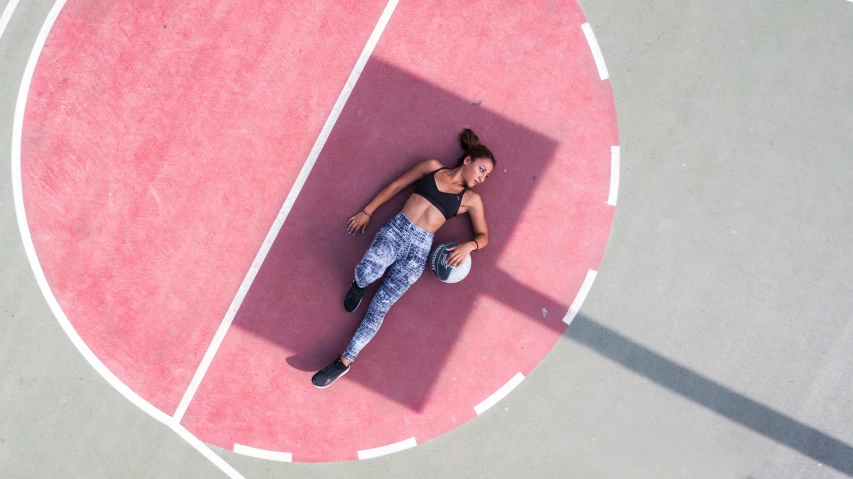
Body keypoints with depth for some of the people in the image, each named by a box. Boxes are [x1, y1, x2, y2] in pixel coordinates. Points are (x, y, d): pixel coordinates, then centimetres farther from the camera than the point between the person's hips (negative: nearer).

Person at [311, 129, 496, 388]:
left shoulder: (472, 199, 13)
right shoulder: (433, 166, 13)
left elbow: (483, 236, 16)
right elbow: (396, 186, 16)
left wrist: (468, 246, -8)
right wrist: (367, 211, 10)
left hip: (419, 248, 0)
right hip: (396, 229, 0)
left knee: (380, 305, -14)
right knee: (368, 272, -33)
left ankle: (345, 361, -4)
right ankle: (359, 284, 5)